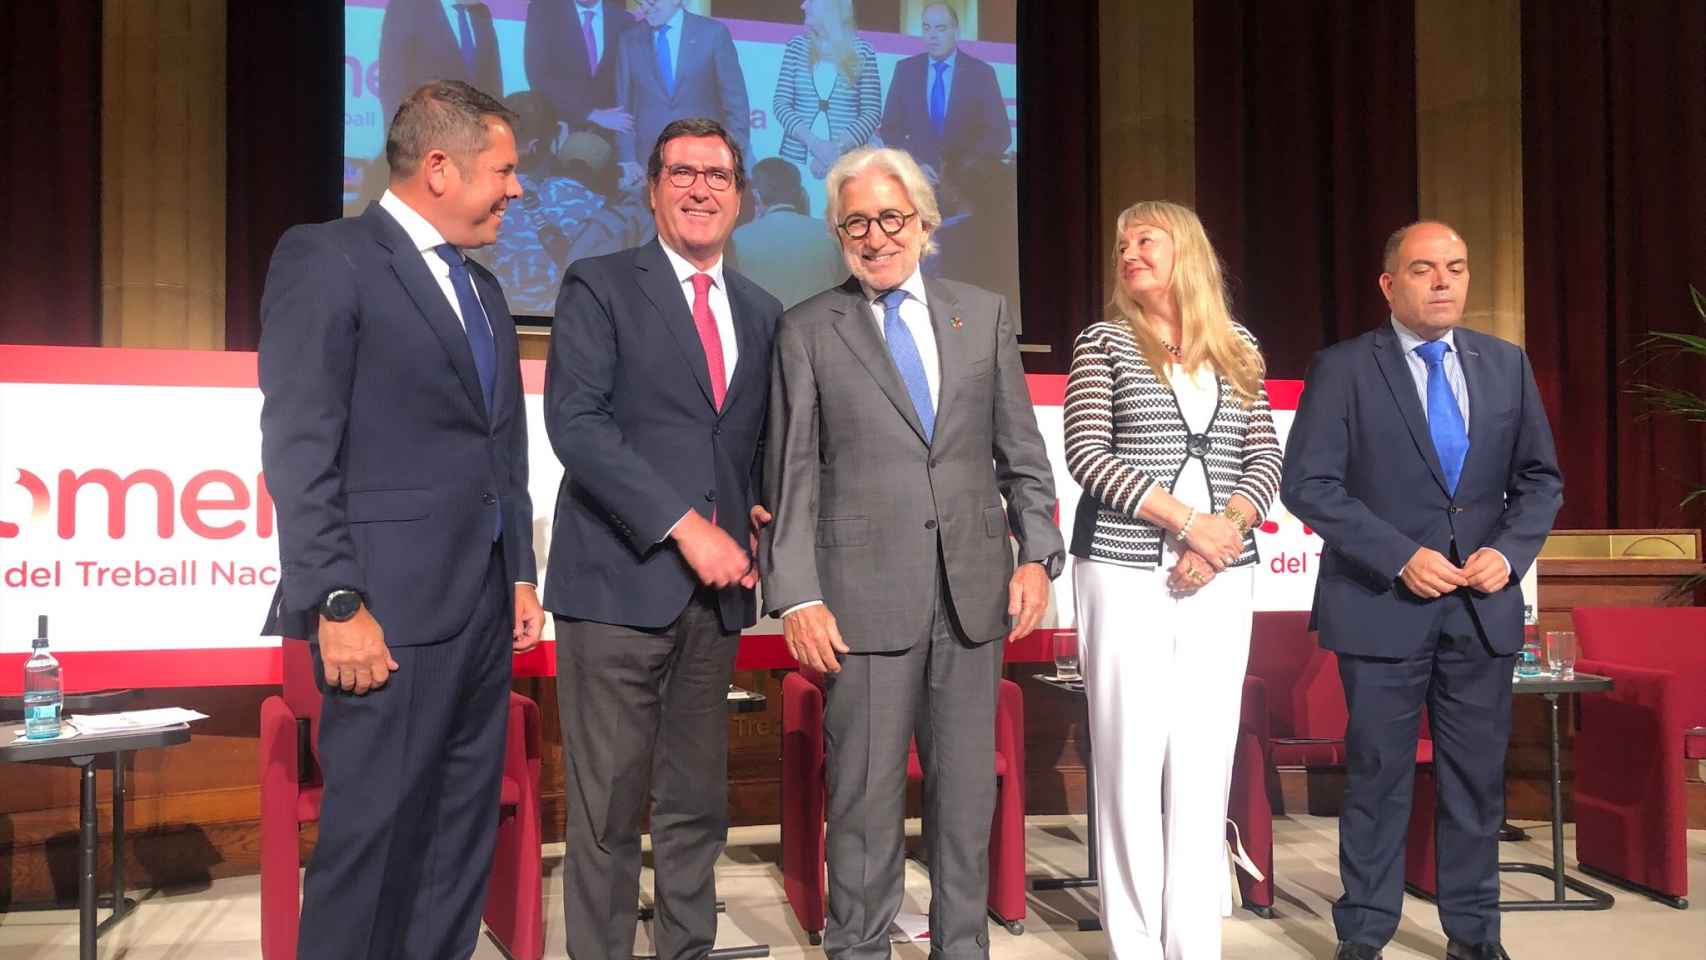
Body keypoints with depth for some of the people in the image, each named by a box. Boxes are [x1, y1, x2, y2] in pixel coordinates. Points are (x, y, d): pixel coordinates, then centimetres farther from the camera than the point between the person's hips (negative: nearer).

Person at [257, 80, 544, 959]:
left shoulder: (481, 288, 18)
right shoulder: (324, 258, -5)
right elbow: (299, 449, -12)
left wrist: (520, 577, 13)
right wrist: (338, 605, -17)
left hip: (482, 606, 8)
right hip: (391, 606, -8)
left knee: (461, 835, 13)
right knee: (372, 836, -1)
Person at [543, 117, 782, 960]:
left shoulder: (762, 312, 16)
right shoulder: (600, 287, 1)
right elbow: (575, 422, -11)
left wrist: (753, 525, 3)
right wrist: (684, 527, -16)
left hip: (716, 590, 5)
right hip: (619, 580, -5)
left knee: (697, 805, 11)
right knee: (607, 808, -1)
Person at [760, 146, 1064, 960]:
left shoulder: (983, 314, 12)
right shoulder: (807, 331, 4)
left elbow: (1021, 451, 12)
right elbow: (791, 476, 0)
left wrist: (1037, 552, 2)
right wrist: (797, 595, -7)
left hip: (974, 594, 3)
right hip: (865, 599, -3)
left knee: (967, 791, 10)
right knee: (865, 798, 3)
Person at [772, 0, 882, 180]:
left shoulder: (861, 51, 2)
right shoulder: (797, 46, 7)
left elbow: (872, 112, 0)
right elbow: (781, 103, 1)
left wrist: (837, 148, -14)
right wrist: (814, 143, -13)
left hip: (846, 163, -2)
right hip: (797, 159, 2)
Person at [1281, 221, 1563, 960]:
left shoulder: (1506, 365, 9)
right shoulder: (1343, 368, -4)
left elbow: (1540, 478, 11)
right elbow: (1308, 484, -10)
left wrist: (1510, 548, -7)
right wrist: (1400, 557, -17)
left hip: (1483, 608, 4)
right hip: (1383, 605, -4)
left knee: (1477, 776, 10)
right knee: (1378, 776, 4)